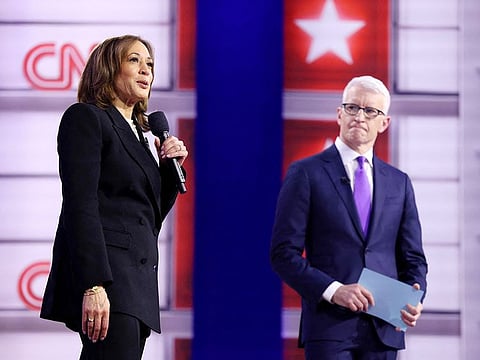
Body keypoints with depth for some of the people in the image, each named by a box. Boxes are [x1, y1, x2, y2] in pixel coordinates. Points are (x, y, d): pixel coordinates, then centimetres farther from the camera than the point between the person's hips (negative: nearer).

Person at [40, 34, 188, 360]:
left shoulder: (138, 133, 24)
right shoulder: (85, 117, 0)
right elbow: (80, 205, -12)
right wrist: (93, 286, -22)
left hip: (138, 280, 8)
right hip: (103, 276, -8)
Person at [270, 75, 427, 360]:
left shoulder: (399, 183, 15)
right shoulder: (306, 173, 2)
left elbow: (412, 258, 16)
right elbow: (284, 253, -4)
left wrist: (414, 299, -5)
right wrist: (333, 290, -16)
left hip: (384, 328, 4)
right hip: (329, 327, -4)